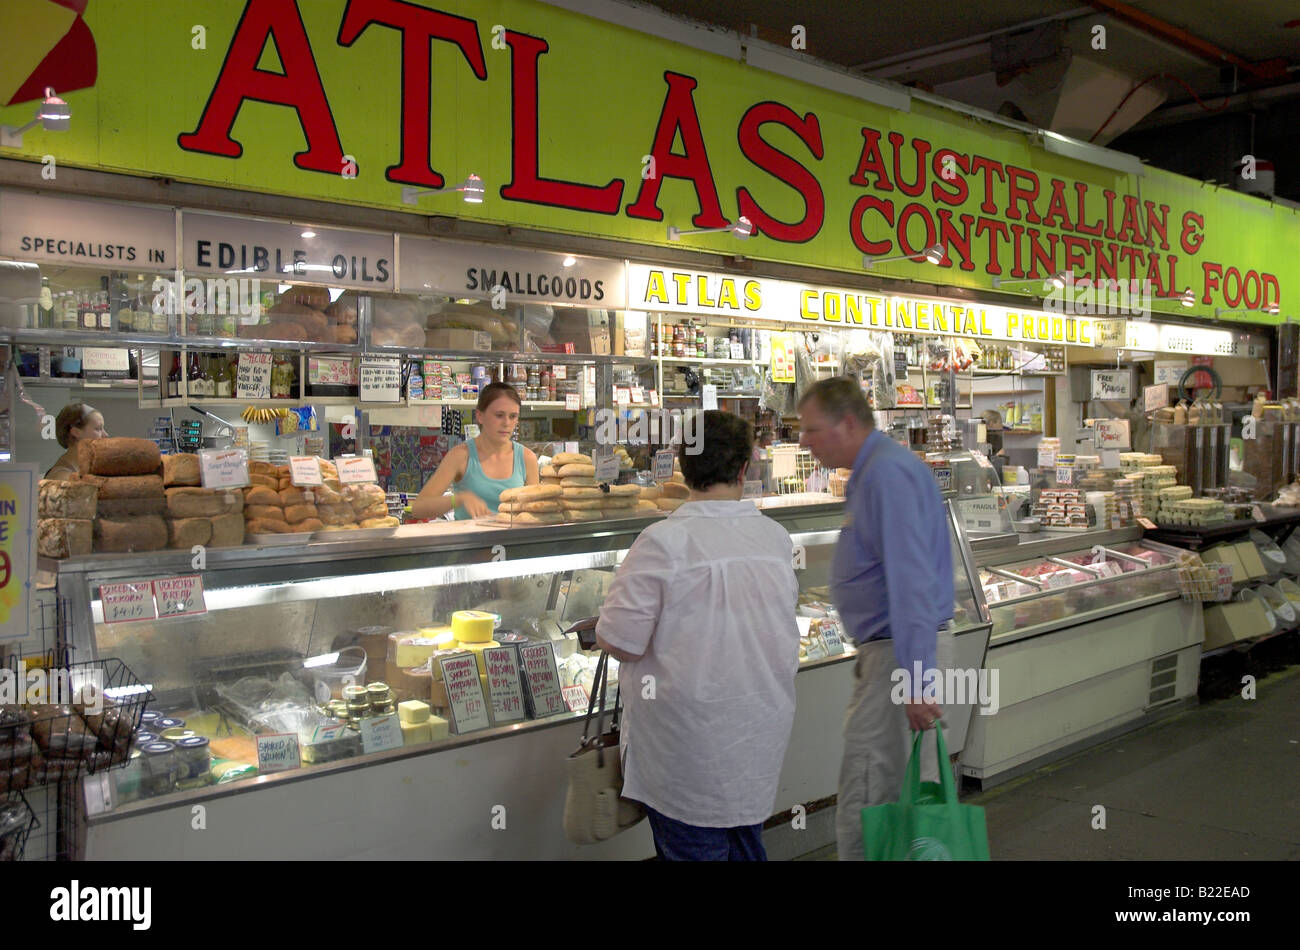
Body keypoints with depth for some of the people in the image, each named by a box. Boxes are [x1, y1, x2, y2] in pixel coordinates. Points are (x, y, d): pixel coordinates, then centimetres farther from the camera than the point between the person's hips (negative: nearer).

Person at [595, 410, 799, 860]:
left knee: (692, 848, 9)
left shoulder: (664, 542, -19)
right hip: (761, 738, 5)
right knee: (745, 843, 21)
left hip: (690, 747, -5)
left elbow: (621, 642, -19)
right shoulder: (776, 538, -2)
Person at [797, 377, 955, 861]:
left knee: (865, 801, -5)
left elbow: (911, 581, -25)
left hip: (900, 654, -11)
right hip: (898, 652, 11)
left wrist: (914, 679, -28)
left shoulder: (888, 473, -17)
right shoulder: (873, 471, 16)